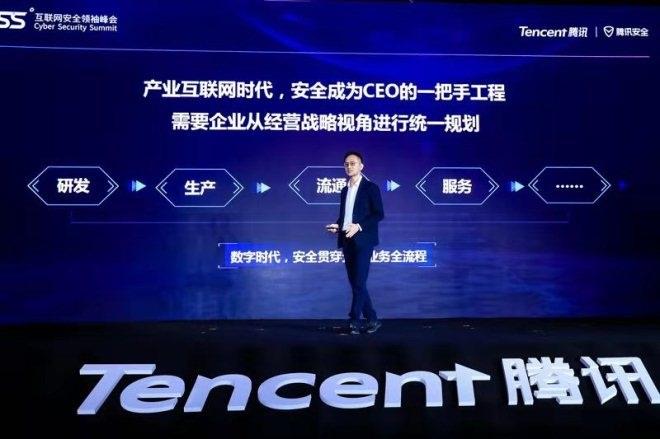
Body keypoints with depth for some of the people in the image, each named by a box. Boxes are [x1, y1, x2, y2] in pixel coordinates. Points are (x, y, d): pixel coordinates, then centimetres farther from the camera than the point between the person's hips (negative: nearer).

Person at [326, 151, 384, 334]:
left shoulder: (371, 187, -1)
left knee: (359, 282, -9)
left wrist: (358, 226, -18)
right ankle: (372, 319, 16)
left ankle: (354, 320, -4)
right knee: (355, 283, 7)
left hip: (362, 240, -7)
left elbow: (379, 214, -8)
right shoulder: (345, 190, 18)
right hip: (347, 241, 7)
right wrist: (337, 225, 1)